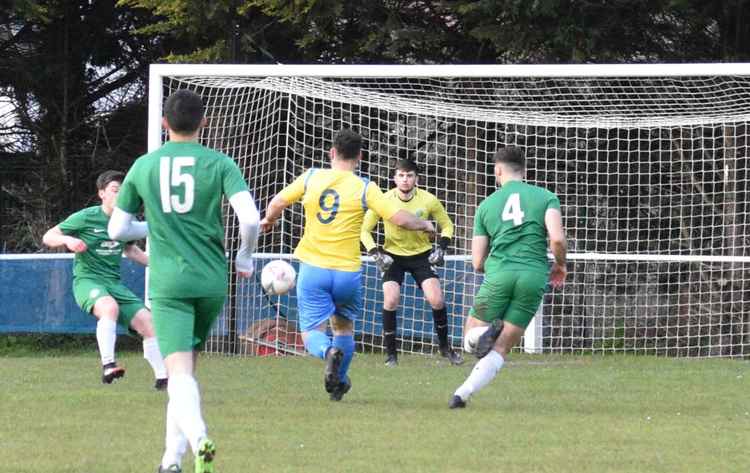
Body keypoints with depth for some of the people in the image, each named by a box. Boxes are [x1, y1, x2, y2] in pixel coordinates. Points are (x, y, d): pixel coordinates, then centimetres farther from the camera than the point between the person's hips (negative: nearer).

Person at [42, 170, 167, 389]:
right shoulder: (86, 218, -9)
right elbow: (48, 237, -4)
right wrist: (68, 240, -24)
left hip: (115, 283, 6)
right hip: (87, 279, -6)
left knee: (148, 322, -6)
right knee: (110, 307, -38)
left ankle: (162, 378, 5)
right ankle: (108, 365, -41)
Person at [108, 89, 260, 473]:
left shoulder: (143, 166, 4)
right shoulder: (219, 164, -1)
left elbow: (117, 230, 9)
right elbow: (250, 218, -12)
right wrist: (245, 258, 7)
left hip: (168, 283, -1)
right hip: (212, 281, 1)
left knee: (179, 371, -10)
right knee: (187, 366, 18)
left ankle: (197, 437, -37)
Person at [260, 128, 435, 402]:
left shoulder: (311, 177, 0)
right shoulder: (364, 188, -5)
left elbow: (277, 203, 8)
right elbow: (401, 219, -8)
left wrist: (269, 220, 31)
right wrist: (424, 225, 13)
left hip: (313, 269, 0)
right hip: (347, 272, 0)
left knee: (313, 332, 3)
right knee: (344, 326, 24)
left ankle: (328, 351, -30)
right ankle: (339, 383, 24)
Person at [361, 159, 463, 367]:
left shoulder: (429, 201, -14)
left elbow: (446, 225, 3)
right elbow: (365, 229, -5)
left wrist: (442, 248, -12)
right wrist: (375, 253, -18)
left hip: (422, 255, 1)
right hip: (393, 256, -1)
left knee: (436, 300, -13)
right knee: (391, 300, -19)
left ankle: (445, 346, 10)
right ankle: (390, 353, -5)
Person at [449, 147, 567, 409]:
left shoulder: (487, 205, 14)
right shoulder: (546, 197, 9)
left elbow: (477, 263, 13)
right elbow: (557, 239, -6)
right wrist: (560, 265, 14)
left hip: (498, 273, 0)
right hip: (534, 276, 0)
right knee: (500, 349, 7)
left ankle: (489, 331, -19)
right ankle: (462, 394, -11)